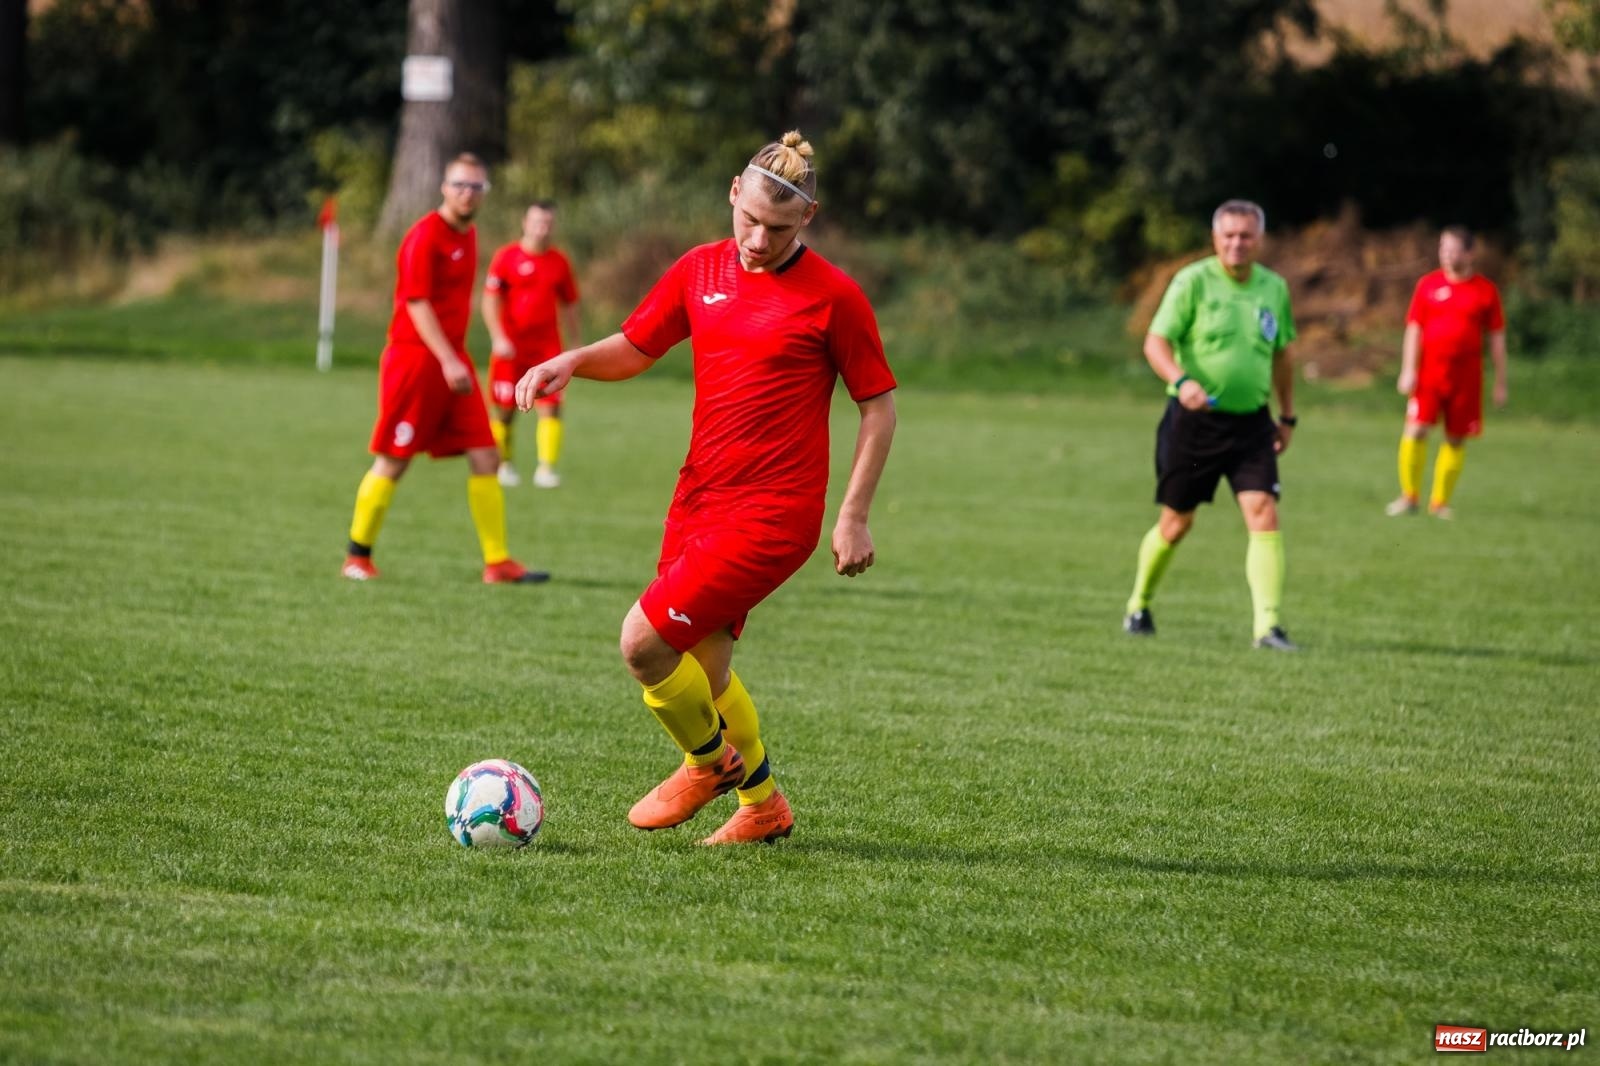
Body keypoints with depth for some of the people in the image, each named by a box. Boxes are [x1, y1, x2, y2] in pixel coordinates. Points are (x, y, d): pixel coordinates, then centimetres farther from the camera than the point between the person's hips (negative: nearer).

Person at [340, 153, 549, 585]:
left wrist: (457, 360, 18)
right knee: (392, 463, -2)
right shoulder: (425, 236, -12)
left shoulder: (468, 235, 13)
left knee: (486, 459, 1)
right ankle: (357, 557, 10)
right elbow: (417, 304, -18)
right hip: (415, 357, -8)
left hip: (453, 361, 8)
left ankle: (497, 562, 2)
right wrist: (447, 361, -26)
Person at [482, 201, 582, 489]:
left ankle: (546, 468, -10)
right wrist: (498, 338, -15)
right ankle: (503, 464, 19)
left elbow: (569, 305, 18)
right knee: (505, 409, 3)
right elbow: (490, 300, -5)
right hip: (511, 346, -2)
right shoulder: (507, 257, -2)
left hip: (547, 345, 2)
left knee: (550, 407, -10)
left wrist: (576, 344, 17)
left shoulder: (559, 262, 8)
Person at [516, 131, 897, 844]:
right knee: (702, 671, 13)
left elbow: (878, 406, -4)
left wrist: (854, 516, -8)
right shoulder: (701, 271, 5)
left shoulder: (832, 296, -10)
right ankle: (761, 805, 33)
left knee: (644, 642, -14)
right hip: (699, 496, 7)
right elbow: (635, 348, 17)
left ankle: (709, 761, 12)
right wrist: (571, 362, -4)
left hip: (772, 513, -6)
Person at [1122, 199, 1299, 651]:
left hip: (1251, 423, 3)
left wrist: (1287, 416, 21)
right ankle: (1139, 605, 32)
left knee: (1264, 515, -13)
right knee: (1176, 523, 7)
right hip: (1194, 420, -3)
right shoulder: (1193, 282, -7)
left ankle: (1268, 626, -14)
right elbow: (1155, 343, -13)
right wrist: (1181, 381, -31)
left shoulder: (1274, 288, 8)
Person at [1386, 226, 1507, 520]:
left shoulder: (1486, 290, 5)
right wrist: (1408, 371, -4)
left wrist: (1501, 383, 7)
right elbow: (1413, 330, 5)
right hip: (1429, 372, 0)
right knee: (1415, 430, -12)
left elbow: (1497, 338, 9)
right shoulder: (1428, 285, 5)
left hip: (1466, 375, 0)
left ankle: (1440, 502, 12)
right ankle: (1409, 496, 1)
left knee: (1456, 439, 2)